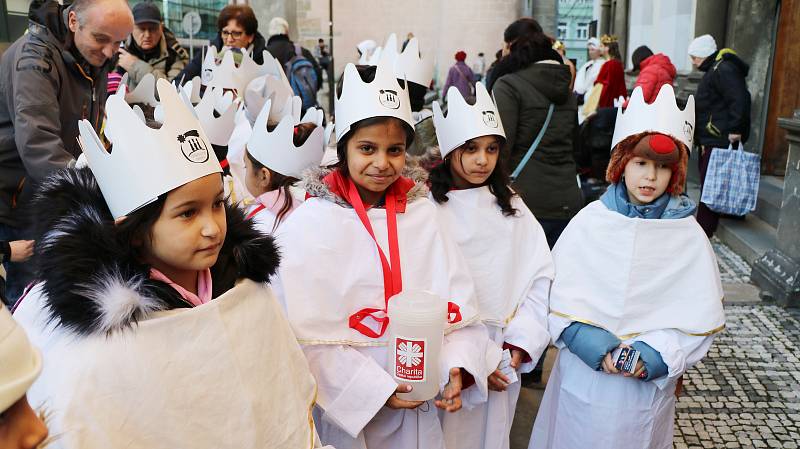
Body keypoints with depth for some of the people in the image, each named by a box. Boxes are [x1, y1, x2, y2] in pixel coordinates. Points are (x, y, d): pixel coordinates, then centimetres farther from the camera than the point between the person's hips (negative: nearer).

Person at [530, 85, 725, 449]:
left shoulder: (689, 235, -4)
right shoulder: (590, 222, -4)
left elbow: (700, 318, -4)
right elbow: (561, 295, -5)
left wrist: (655, 355, -17)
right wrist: (592, 343, -17)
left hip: (648, 386, 0)